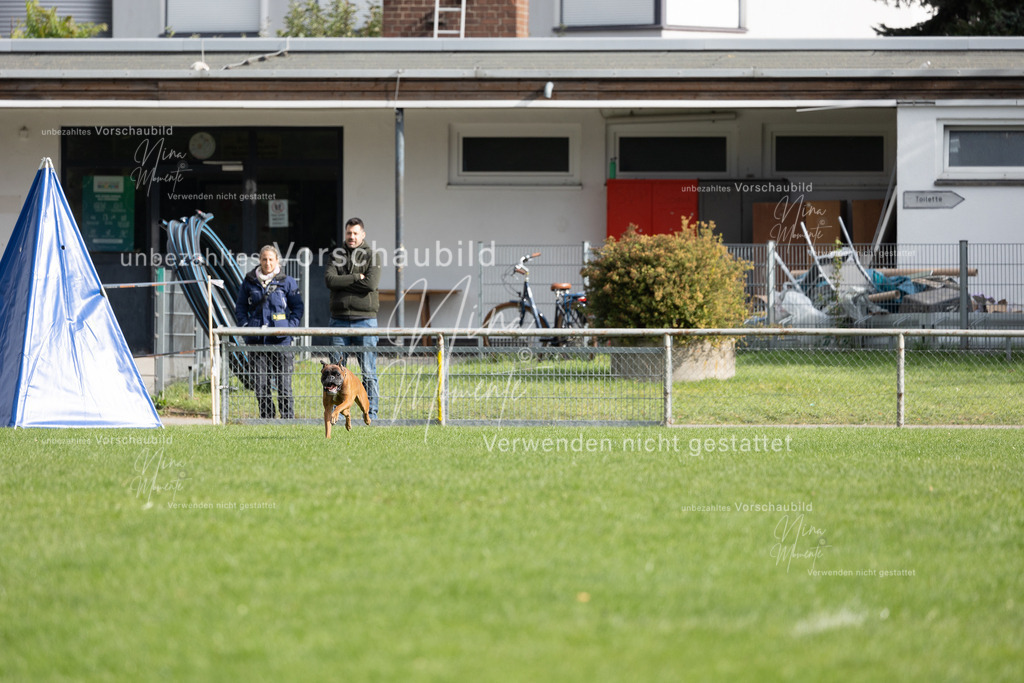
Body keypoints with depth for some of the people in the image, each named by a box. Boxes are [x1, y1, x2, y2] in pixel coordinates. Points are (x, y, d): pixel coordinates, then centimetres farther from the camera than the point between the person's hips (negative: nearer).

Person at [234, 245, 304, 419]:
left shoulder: (287, 282, 3)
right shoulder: (249, 282, 9)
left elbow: (298, 307, 7)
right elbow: (240, 307, 16)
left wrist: (290, 327, -6)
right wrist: (245, 326, 1)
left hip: (280, 339, -2)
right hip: (257, 340, 2)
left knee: (283, 382, -4)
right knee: (260, 382, 2)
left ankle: (288, 417, 3)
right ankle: (266, 417, 11)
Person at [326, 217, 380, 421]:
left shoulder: (371, 256, 4)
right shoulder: (337, 256, 12)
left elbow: (371, 283, -12)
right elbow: (329, 280, -6)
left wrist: (344, 282, -8)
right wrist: (356, 278, -11)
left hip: (365, 319, -2)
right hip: (339, 319, 2)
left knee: (368, 371, -2)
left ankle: (371, 411, 2)